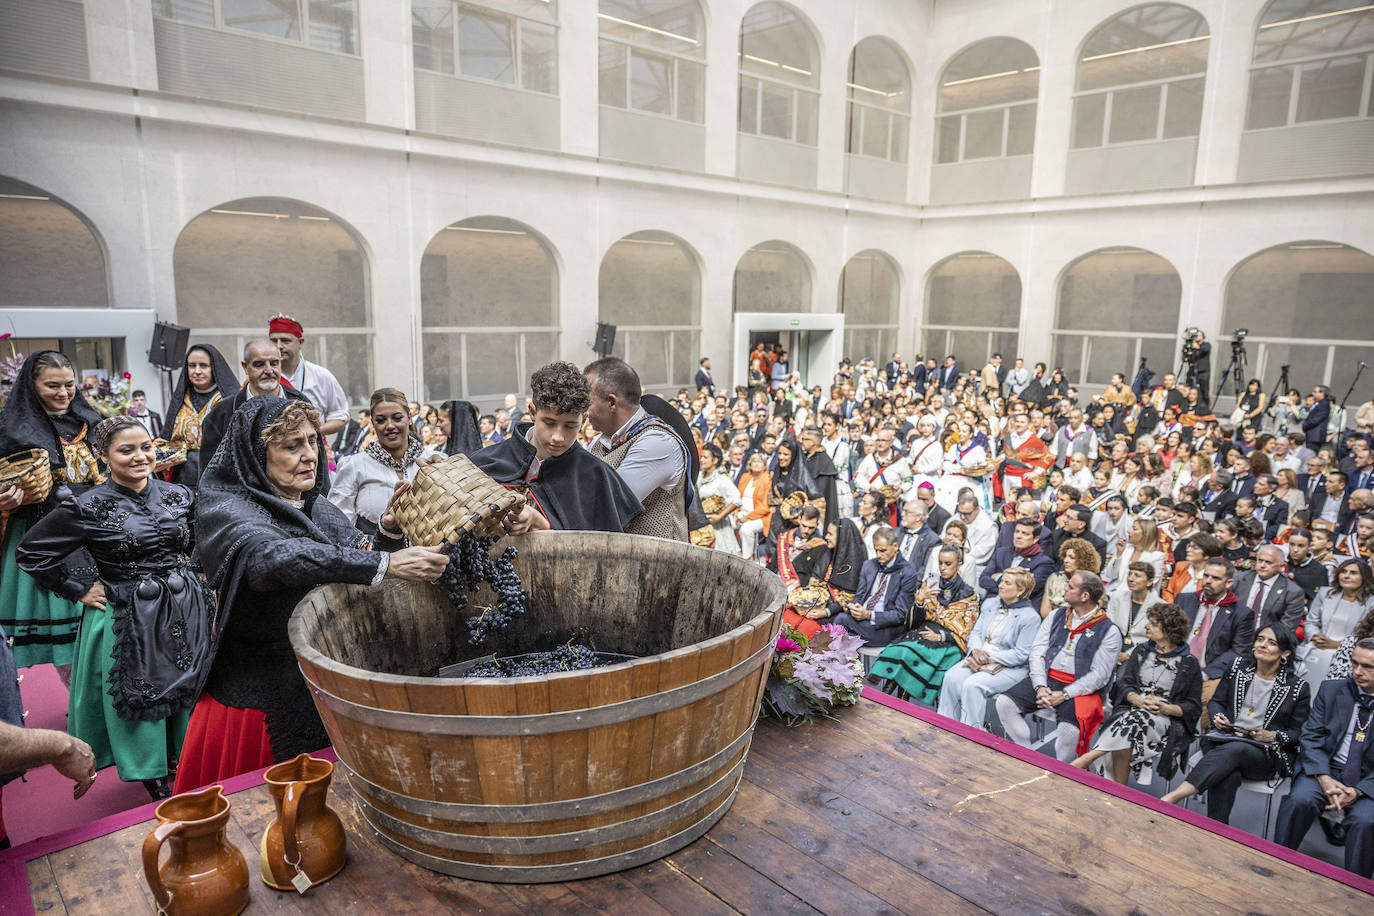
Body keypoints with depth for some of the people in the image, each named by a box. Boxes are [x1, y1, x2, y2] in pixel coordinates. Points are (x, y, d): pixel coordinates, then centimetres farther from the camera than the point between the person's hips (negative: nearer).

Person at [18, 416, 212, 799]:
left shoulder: (179, 495, 0)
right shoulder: (88, 508, -11)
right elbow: (32, 552, -2)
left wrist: (186, 568, 7)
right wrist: (79, 592, -3)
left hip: (185, 611, 3)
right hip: (128, 620, -3)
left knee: (187, 693, 12)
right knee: (141, 700, 6)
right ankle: (155, 783, 24)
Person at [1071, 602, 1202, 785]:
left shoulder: (1189, 663, 8)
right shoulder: (1141, 651, 18)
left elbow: (1194, 706, 7)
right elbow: (1125, 684, 9)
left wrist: (1166, 708, -13)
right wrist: (1138, 700, -14)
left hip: (1167, 720, -2)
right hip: (1132, 710, 3)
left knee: (1139, 718, -38)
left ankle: (1087, 758, -44)